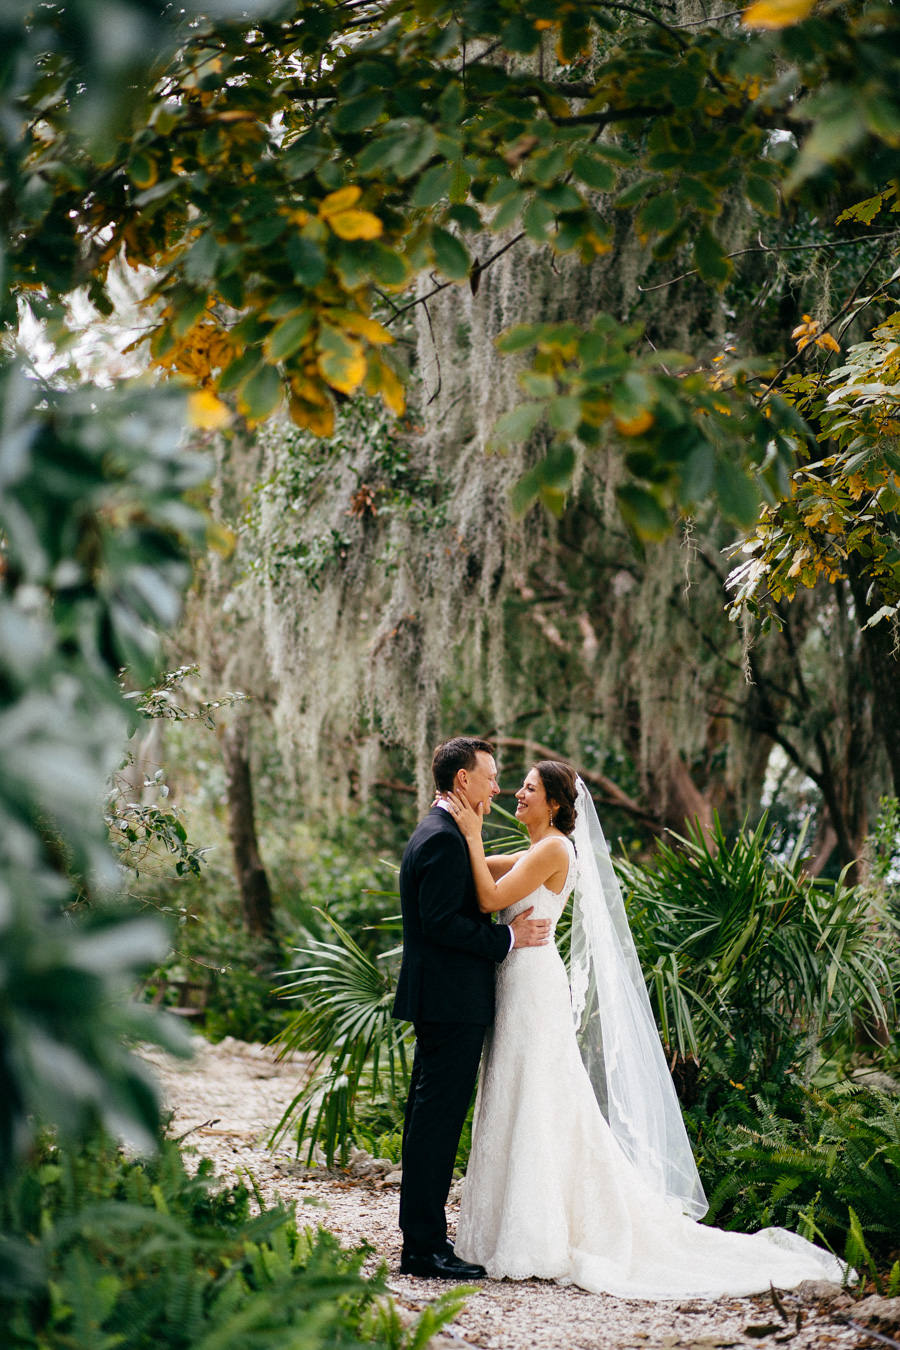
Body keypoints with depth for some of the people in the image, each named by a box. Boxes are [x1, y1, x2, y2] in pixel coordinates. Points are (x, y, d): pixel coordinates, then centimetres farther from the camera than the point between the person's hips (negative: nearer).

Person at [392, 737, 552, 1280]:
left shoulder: (439, 833, 17)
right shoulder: (445, 838, -16)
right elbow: (440, 922, -22)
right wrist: (508, 937, -16)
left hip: (438, 1002, 11)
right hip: (452, 1001, -11)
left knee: (431, 1118, 14)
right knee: (438, 1120, -8)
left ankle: (422, 1238, 21)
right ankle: (425, 1247, -4)